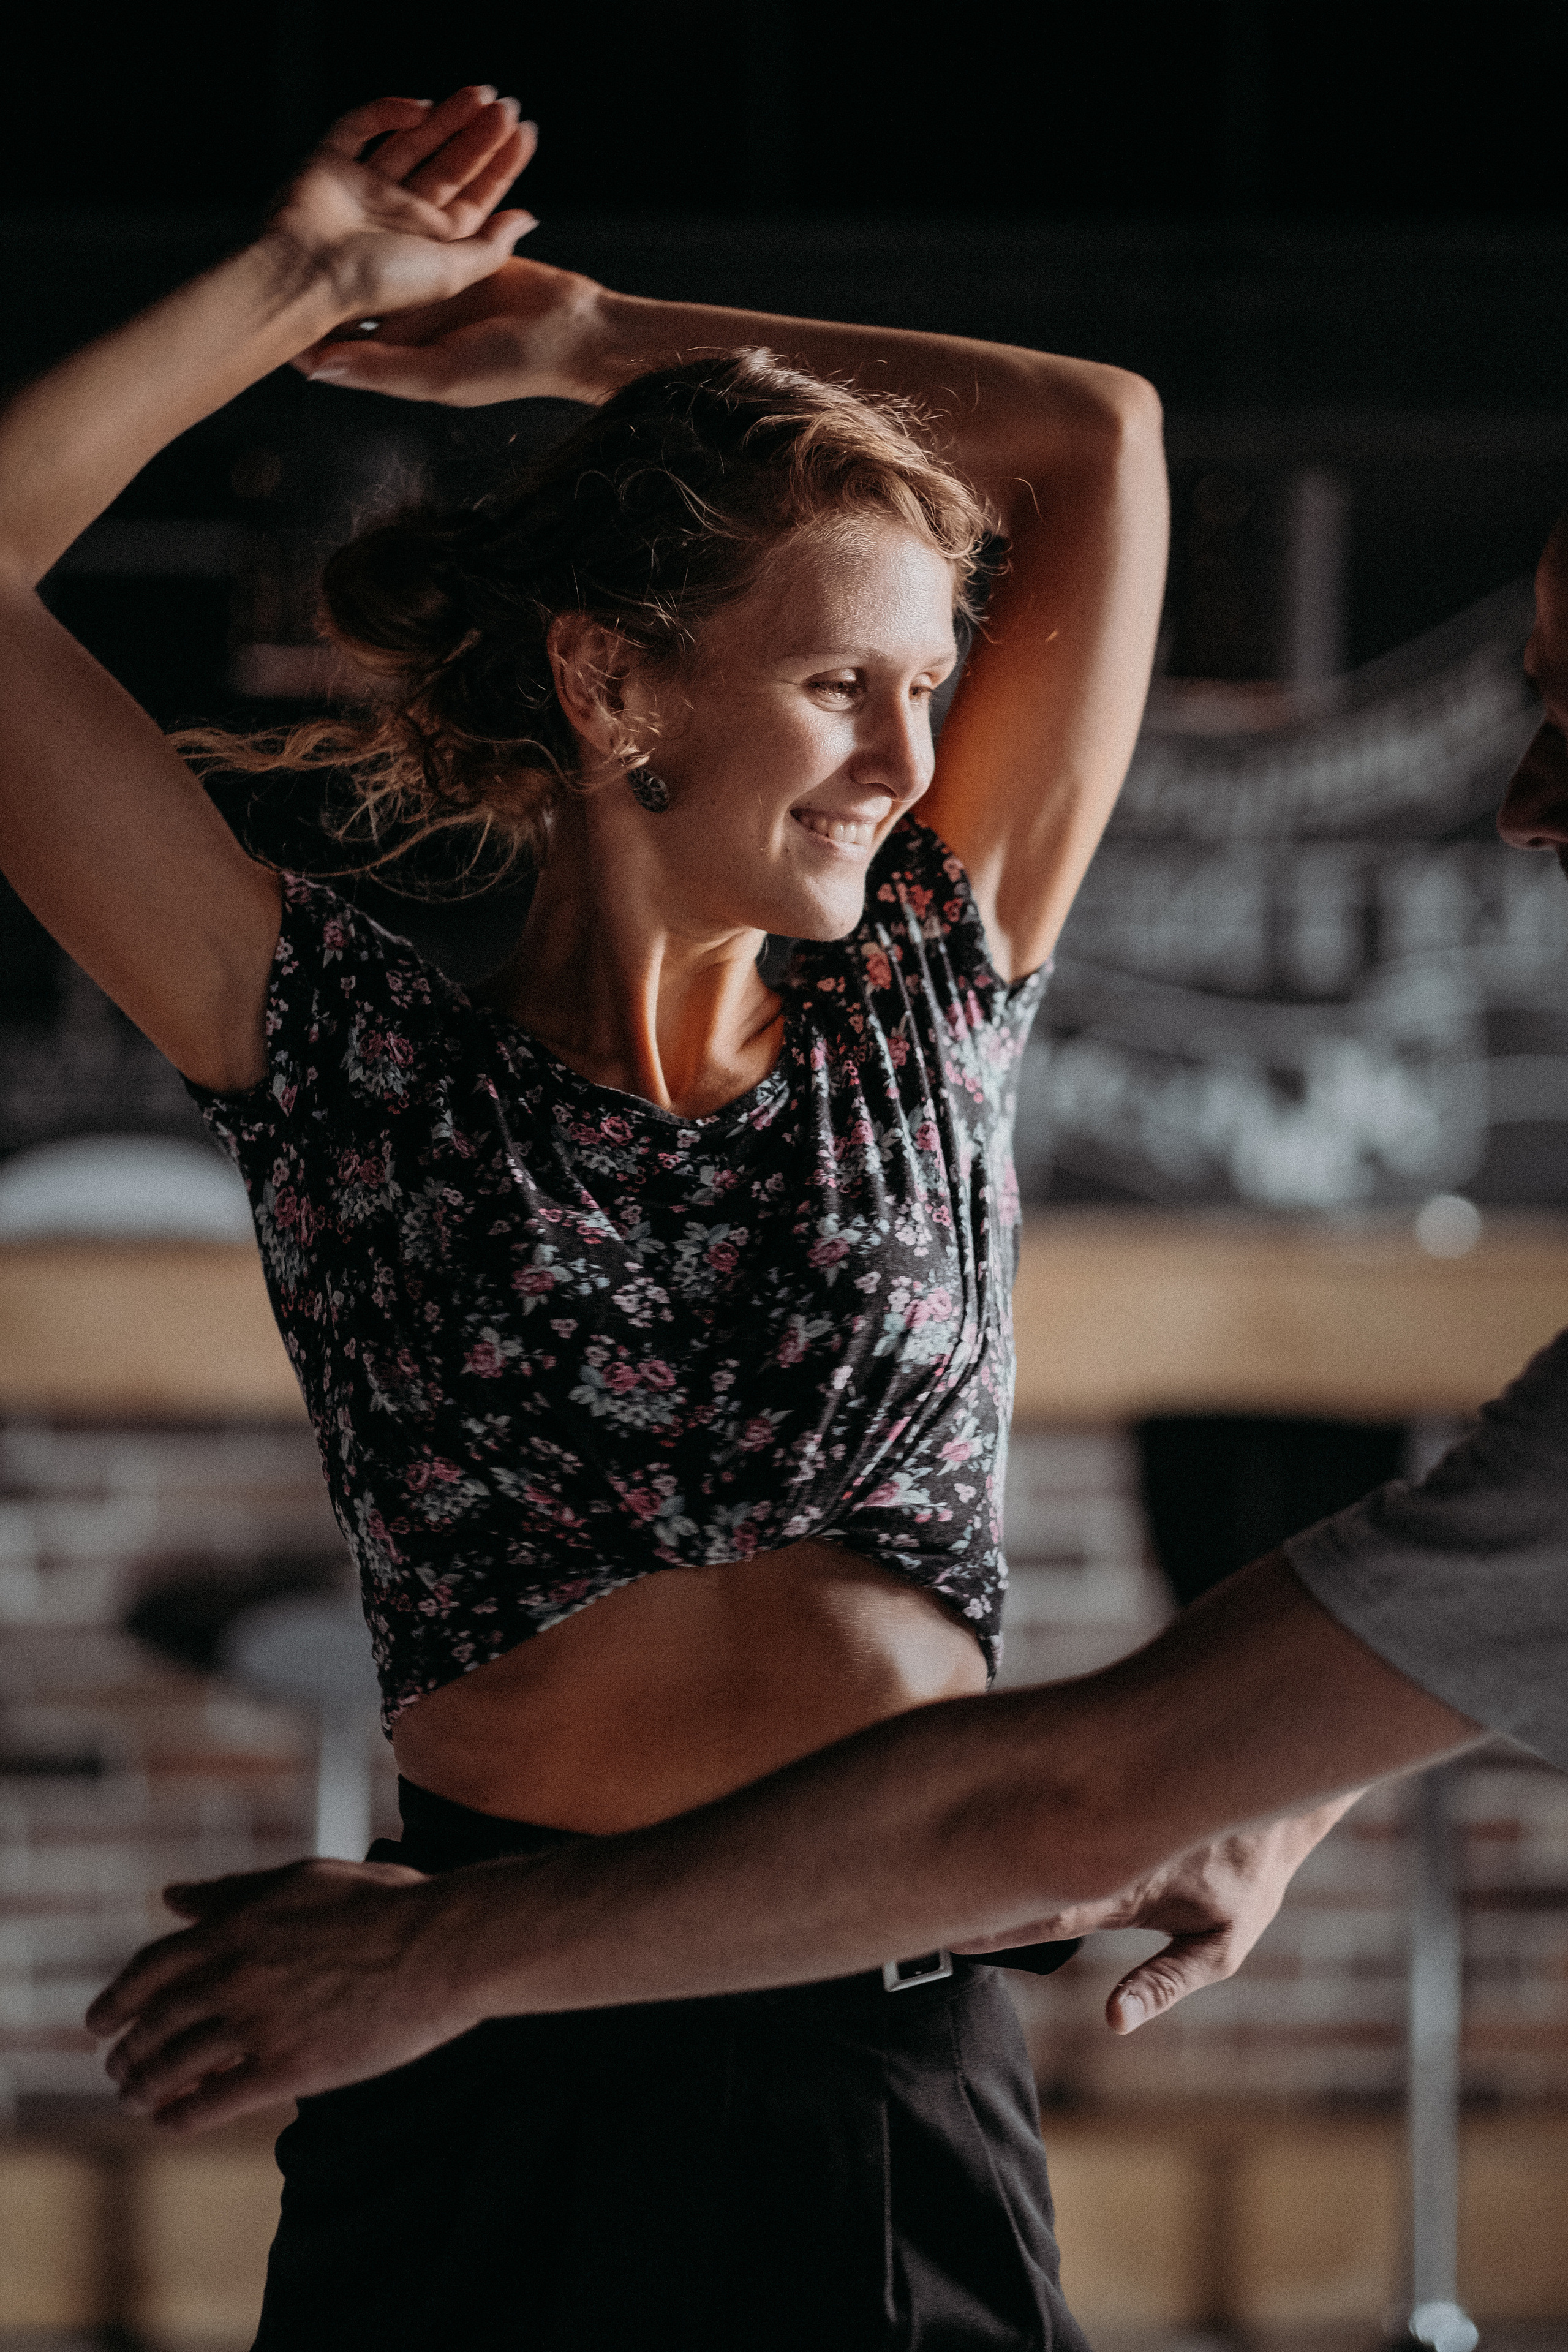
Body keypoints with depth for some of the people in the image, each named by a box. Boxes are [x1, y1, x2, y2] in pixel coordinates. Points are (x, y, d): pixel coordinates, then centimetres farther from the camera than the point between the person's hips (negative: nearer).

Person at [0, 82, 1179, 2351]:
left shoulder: (926, 1016, 11)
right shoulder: (353, 1057, 4)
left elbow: (1097, 437, 17)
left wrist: (586, 335, 20)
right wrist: (303, 284, 11)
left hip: (901, 2070, 2)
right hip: (493, 2081, -2)